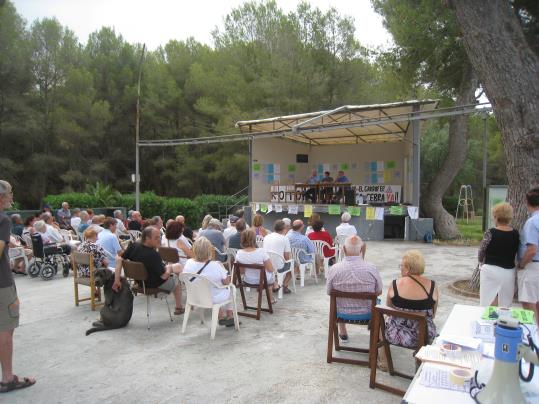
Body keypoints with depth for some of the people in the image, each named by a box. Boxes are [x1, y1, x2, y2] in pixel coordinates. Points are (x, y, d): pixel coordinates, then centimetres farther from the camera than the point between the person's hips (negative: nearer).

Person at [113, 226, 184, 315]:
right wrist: (170, 268, -9)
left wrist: (117, 280, -17)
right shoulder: (153, 255, -38)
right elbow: (164, 276, -30)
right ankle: (179, 308, 34)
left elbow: (119, 259, -20)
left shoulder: (133, 246, -20)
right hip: (155, 284, -6)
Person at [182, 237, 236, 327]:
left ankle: (221, 316, 37)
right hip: (213, 299, -4)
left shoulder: (188, 263, -17)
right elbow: (227, 282, -16)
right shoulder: (215, 265, -29)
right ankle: (230, 316, 38)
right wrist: (221, 266, -2)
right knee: (230, 288, 26)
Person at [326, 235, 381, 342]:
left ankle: (343, 334, 50)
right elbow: (379, 292, -6)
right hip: (366, 314, 0)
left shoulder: (334, 269, -20)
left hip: (342, 314, 1)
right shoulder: (372, 268, -21)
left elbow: (329, 291, -3)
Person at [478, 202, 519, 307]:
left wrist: (483, 263, 15)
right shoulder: (516, 234, 0)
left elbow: (481, 253, -4)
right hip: (508, 272, 4)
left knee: (488, 305, 3)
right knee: (505, 305, 13)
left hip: (491, 271, -4)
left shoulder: (491, 233, -12)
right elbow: (515, 253, 7)